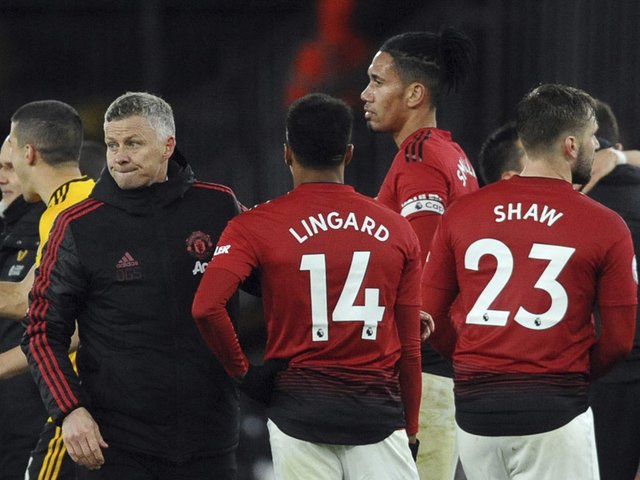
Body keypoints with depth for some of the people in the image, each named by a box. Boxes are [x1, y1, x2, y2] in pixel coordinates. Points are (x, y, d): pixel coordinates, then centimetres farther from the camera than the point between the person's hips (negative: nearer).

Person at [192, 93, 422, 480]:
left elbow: (207, 307, -17)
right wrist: (410, 427, 15)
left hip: (300, 408, -1)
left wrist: (243, 372, -2)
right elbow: (409, 346, 6)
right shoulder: (397, 230, 4)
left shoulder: (258, 227, -3)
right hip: (379, 411, 1)